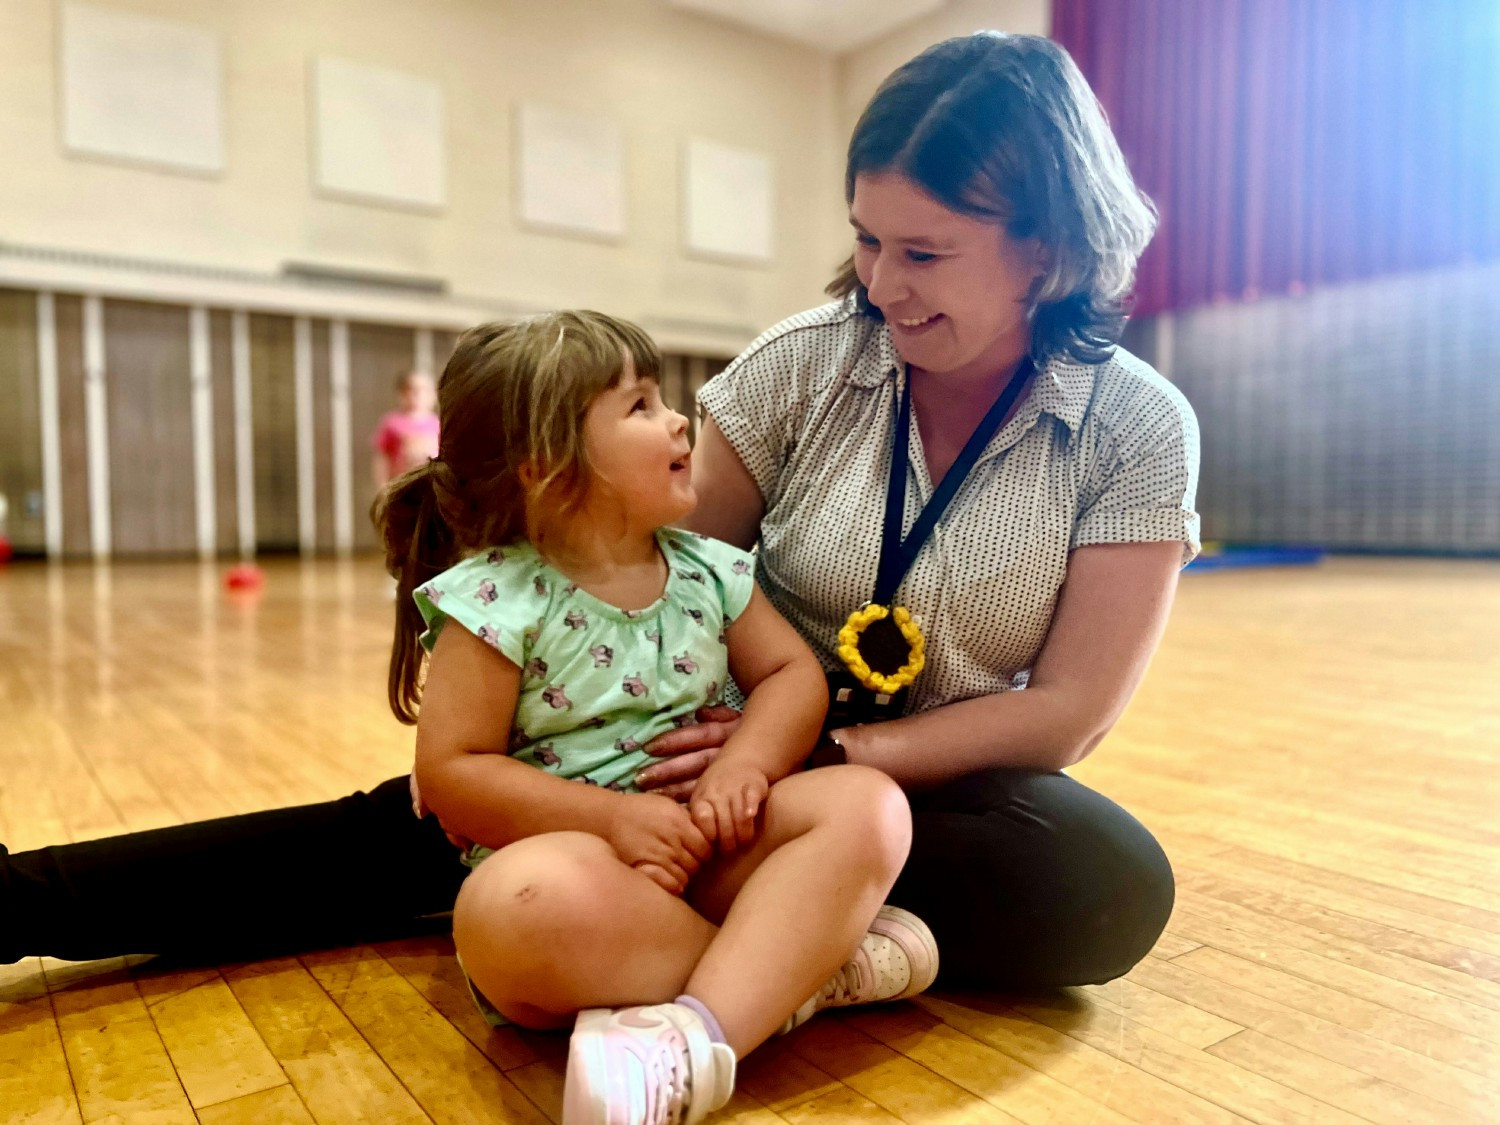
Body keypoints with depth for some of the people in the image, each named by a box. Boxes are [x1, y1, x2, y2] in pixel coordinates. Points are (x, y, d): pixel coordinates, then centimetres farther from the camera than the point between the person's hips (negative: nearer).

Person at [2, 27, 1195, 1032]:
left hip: (942, 780, 1)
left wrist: (833, 752, -22)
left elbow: (1066, 709, -12)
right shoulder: (806, 365, -7)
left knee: (1113, 889, -32)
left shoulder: (1139, 431, -9)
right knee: (419, 830, -17)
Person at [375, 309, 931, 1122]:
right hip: (580, 851, -4)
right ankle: (804, 963, -21)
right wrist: (611, 816, -19)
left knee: (868, 805, -19)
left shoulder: (708, 569, 6)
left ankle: (701, 1034, -34)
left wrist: (744, 764, -14)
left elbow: (792, 673, 7)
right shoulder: (498, 600, -9)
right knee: (520, 899, -38)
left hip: (707, 845, 5)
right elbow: (449, 773, -11)